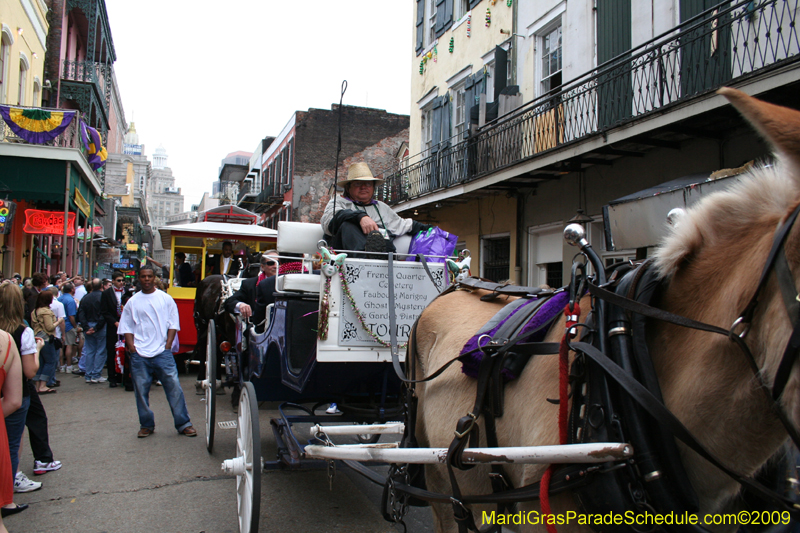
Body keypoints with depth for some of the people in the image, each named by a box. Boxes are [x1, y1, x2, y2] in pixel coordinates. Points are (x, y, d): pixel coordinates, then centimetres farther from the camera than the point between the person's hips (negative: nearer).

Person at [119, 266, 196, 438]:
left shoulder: (166, 299, 6)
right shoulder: (132, 301, 10)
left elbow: (173, 324, 5)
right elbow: (126, 327, 10)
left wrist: (167, 346, -4)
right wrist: (132, 347, -3)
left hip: (162, 353, -1)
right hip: (139, 355, 2)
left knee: (174, 388, -4)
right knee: (141, 391, 6)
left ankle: (183, 424, 4)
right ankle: (146, 425, 20)